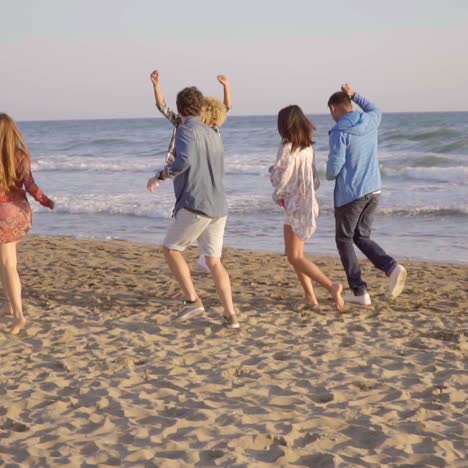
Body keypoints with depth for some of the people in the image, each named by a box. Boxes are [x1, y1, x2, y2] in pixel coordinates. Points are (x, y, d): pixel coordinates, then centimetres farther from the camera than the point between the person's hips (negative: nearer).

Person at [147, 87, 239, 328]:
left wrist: (161, 176, -9)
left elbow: (183, 160, -25)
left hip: (195, 205, -7)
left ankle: (192, 299, 4)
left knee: (171, 249, 10)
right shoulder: (214, 135, 18)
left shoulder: (186, 130, -5)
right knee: (214, 261, 8)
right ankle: (231, 314, 2)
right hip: (218, 206, 7)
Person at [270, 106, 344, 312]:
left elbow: (280, 177, -17)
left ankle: (331, 286, -16)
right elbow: (311, 175, 11)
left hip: (296, 204, -9)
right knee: (295, 254, 16)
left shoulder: (287, 148, -17)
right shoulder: (307, 147, 7)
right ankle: (310, 297, 13)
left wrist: (272, 171, 6)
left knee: (295, 257, -4)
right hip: (306, 201, 9)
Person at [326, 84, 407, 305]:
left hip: (349, 193, -7)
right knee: (362, 237, 18)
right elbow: (375, 110, 33)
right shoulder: (370, 122, 6)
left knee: (344, 240, 10)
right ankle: (392, 268, -6)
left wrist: (330, 176, 7)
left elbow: (334, 167, -16)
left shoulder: (339, 132, -16)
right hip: (373, 190, 7)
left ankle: (360, 291, 6)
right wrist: (354, 95, 30)